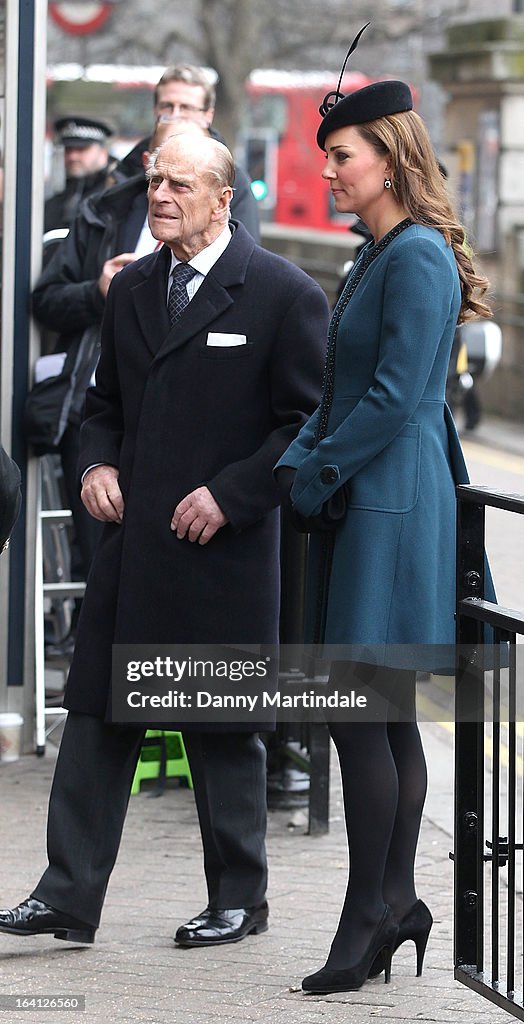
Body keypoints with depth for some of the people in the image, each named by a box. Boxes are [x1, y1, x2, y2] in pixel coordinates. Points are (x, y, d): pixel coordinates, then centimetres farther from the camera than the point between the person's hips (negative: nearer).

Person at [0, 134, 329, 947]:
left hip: (224, 550, -5)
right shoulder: (131, 289, 11)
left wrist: (230, 495, -15)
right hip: (132, 544, 5)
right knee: (97, 717, 3)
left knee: (224, 728, 6)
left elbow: (309, 420, -8)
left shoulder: (283, 294, -7)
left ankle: (238, 900, 19)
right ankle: (69, 896, 6)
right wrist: (97, 463, 1)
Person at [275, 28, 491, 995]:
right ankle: (396, 901, 16)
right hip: (367, 508, 10)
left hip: (390, 511, -10)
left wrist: (314, 477, -14)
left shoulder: (417, 257, -14)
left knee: (362, 713, -8)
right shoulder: (379, 256, 16)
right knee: (385, 716, 11)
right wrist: (298, 460, 2)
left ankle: (368, 912, -3)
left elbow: (394, 400, -19)